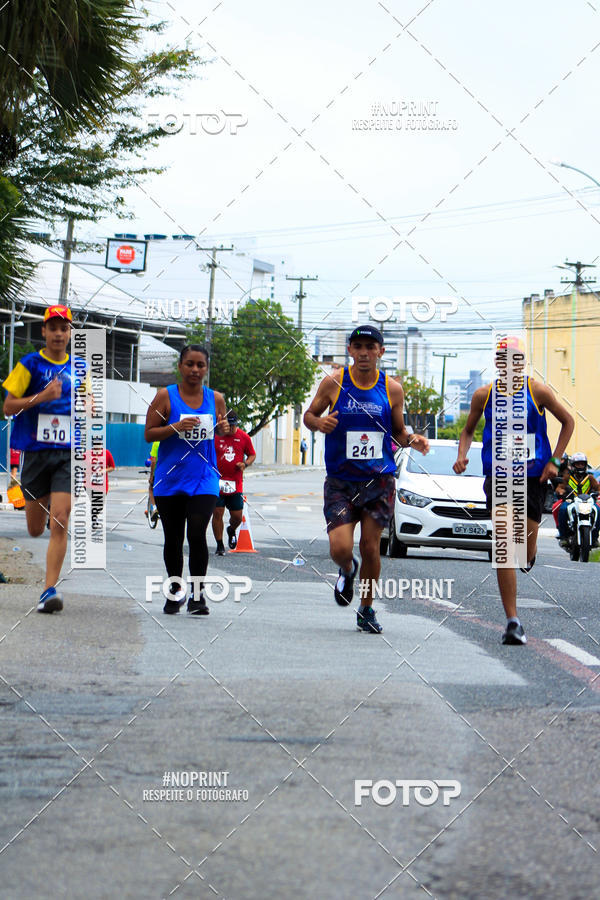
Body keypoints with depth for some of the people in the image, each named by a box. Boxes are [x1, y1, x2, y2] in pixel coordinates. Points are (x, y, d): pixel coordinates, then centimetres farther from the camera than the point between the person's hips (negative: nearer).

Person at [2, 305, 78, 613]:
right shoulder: (30, 364, 0)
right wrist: (42, 396, -16)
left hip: (68, 454, 1)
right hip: (35, 452, -1)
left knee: (59, 523, -14)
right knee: (35, 529, 7)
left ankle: (50, 589, -12)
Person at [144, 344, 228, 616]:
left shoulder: (215, 399, 5)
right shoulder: (166, 396, -2)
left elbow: (221, 428, 19)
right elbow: (149, 434, -3)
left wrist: (223, 428, -5)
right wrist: (176, 427, -19)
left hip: (203, 479, 0)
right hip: (170, 480, 0)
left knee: (197, 535, -15)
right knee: (173, 539, 8)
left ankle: (197, 594, -4)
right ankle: (175, 590, 27)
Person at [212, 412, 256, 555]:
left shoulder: (244, 437, 6)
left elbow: (252, 455, 16)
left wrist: (245, 464, -5)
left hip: (236, 484, 2)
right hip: (217, 483, -2)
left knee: (237, 516, 1)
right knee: (217, 513, -5)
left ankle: (231, 531, 36)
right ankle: (220, 545, 7)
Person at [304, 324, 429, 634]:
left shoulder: (392, 390, 4)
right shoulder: (333, 383, -1)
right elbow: (309, 415, 10)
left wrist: (412, 440, -8)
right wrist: (318, 422, -13)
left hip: (379, 481, 1)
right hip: (340, 481, -1)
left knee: (370, 547, 1)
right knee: (340, 548, -12)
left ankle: (366, 609, 22)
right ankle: (347, 571, 26)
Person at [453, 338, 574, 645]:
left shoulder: (538, 391, -3)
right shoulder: (484, 395, 2)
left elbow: (568, 422, 9)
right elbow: (468, 430, 16)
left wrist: (554, 461, 1)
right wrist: (462, 456, -3)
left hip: (533, 477, 0)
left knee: (526, 555, 5)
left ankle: (529, 557, 47)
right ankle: (513, 622, -10)